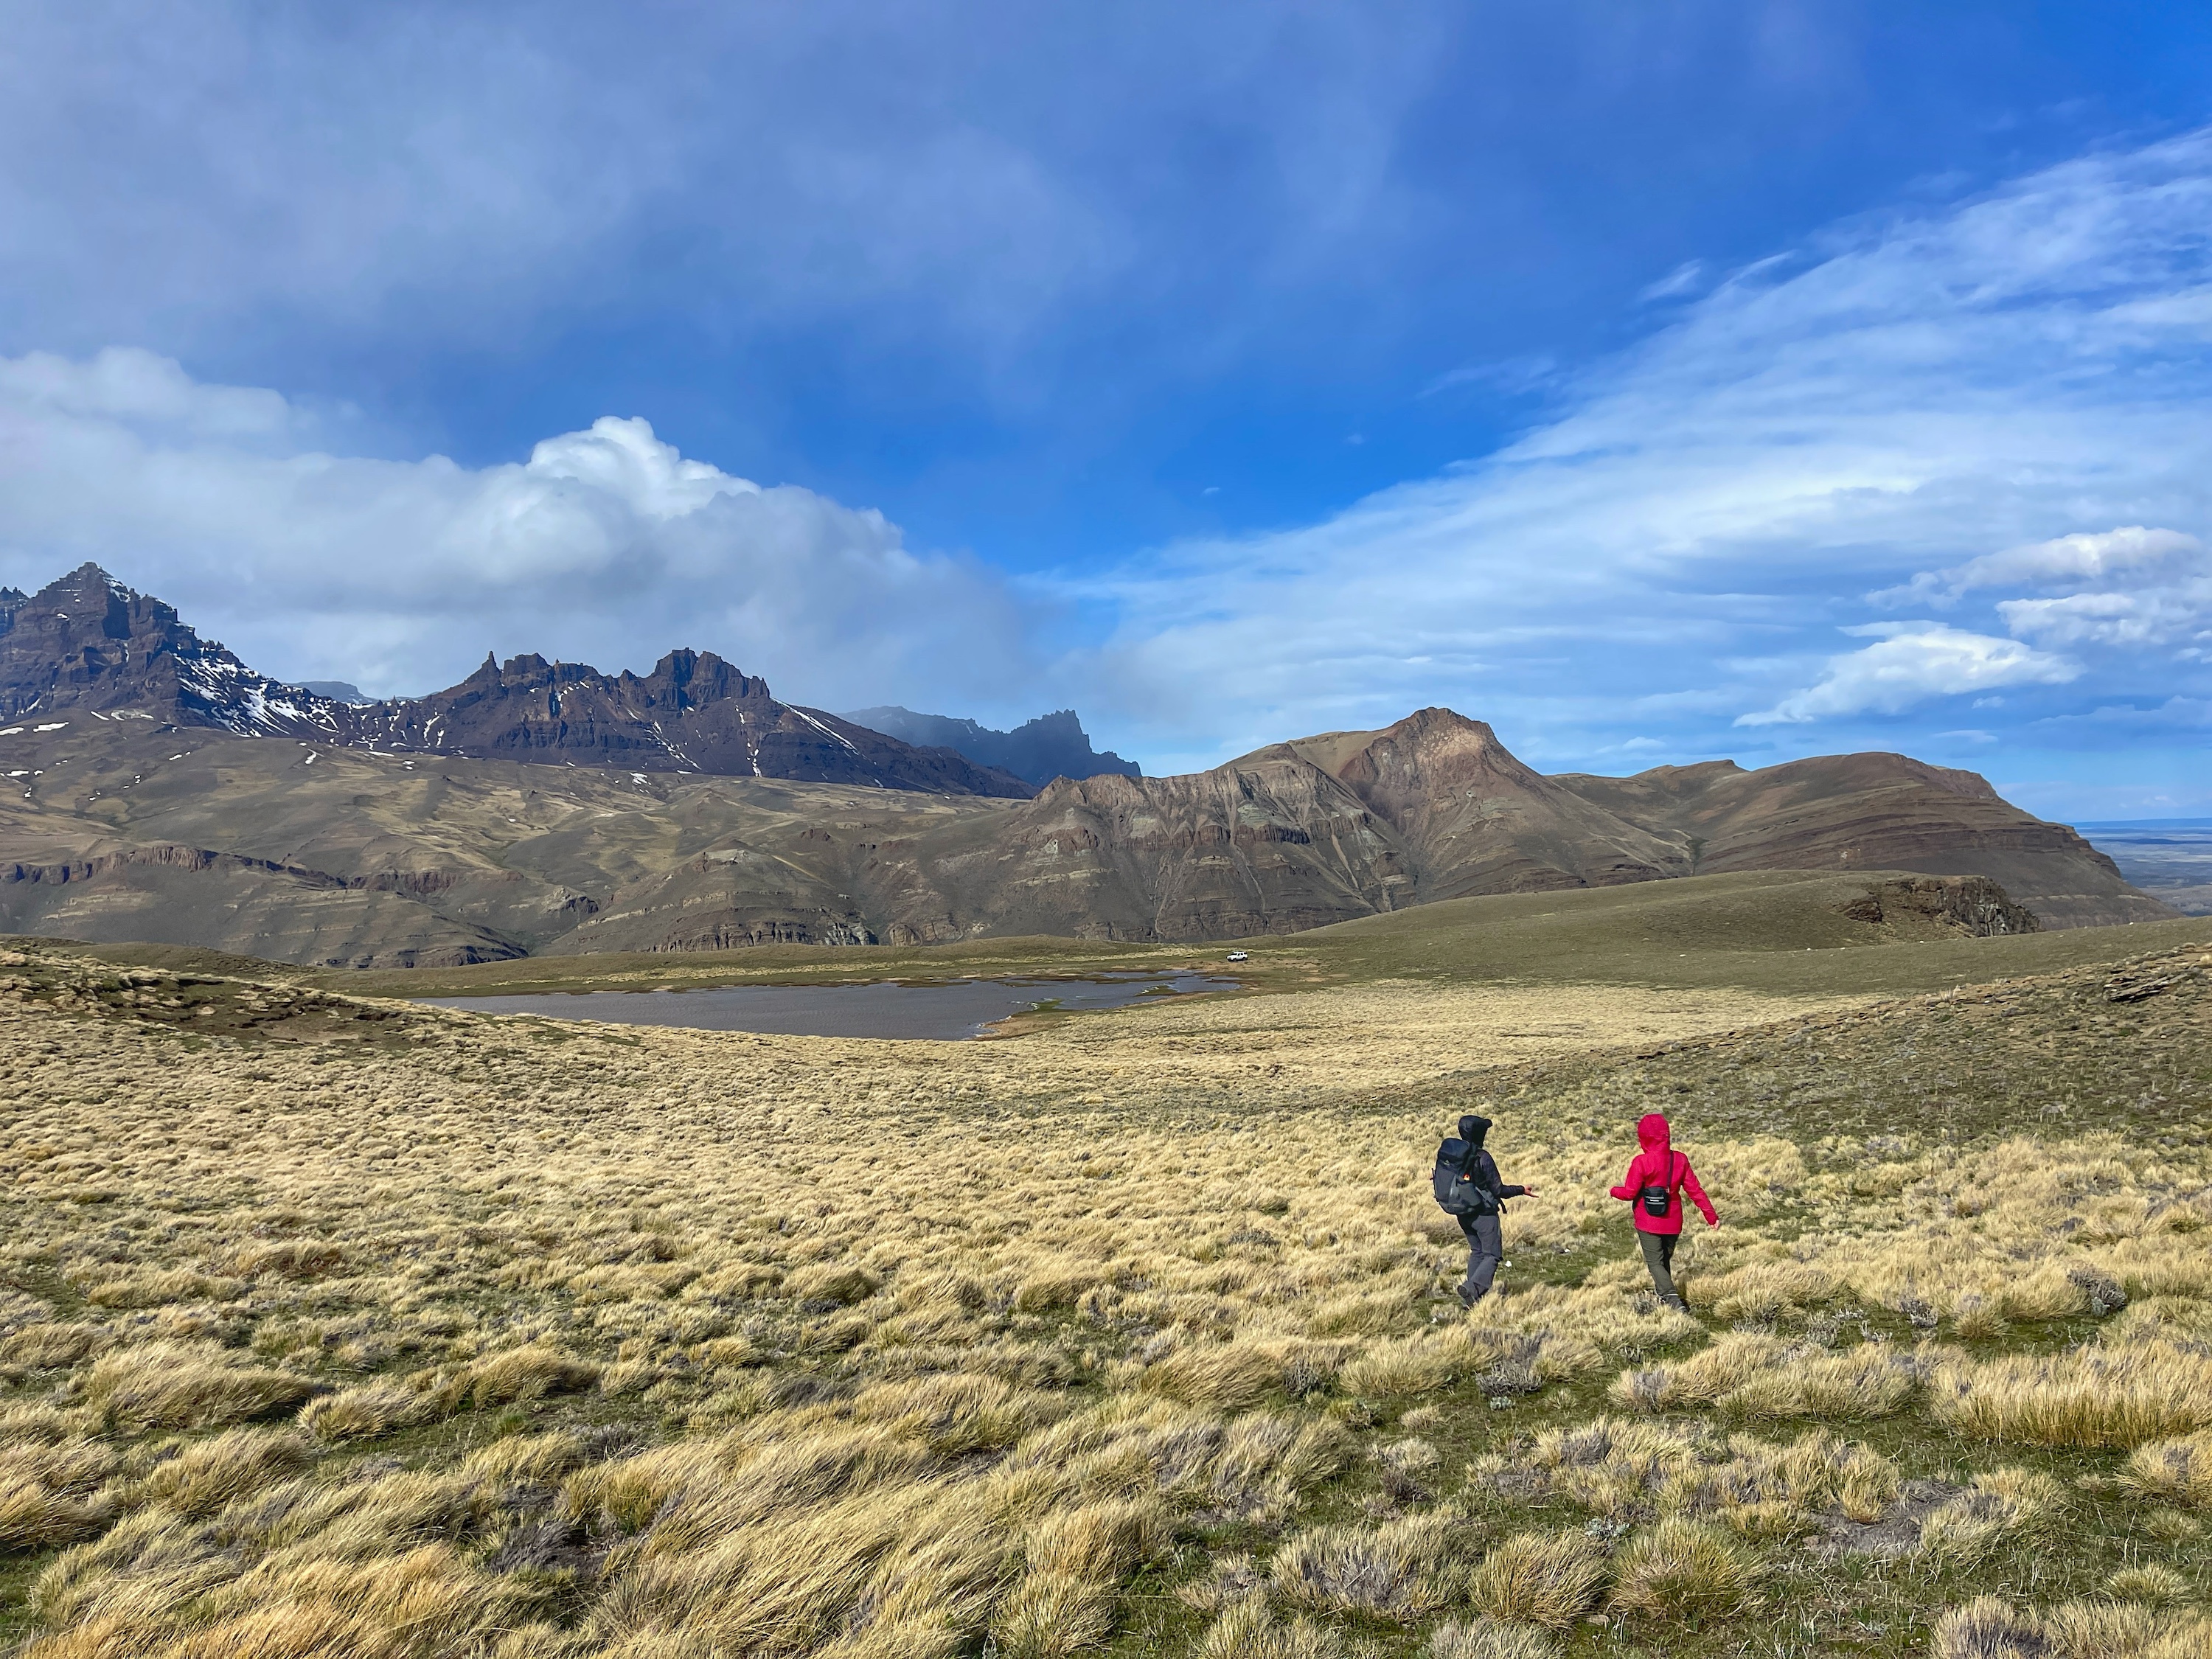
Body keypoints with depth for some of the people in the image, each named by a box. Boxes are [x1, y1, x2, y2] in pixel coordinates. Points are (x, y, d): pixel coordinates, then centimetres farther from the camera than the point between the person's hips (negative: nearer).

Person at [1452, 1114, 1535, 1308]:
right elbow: (1498, 1189, -15)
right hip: (1483, 1213, -7)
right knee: (1492, 1255, 2)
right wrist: (1522, 1190, -2)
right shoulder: (1483, 1158, -20)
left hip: (1463, 1214, 7)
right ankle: (1473, 1288, -17)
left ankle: (1472, 1293, 17)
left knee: (1477, 1251, 21)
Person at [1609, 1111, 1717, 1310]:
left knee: (1655, 1262, 2)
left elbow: (1630, 1192, -16)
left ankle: (1672, 1298, -16)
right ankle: (1663, 1294, 37)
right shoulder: (1680, 1159, -4)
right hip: (1673, 1223, 5)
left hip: (1648, 1223, -5)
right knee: (1666, 1260, 22)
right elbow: (1694, 1189, -2)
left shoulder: (1641, 1162, -18)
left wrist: (1614, 1190, 5)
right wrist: (1710, 1215, 6)